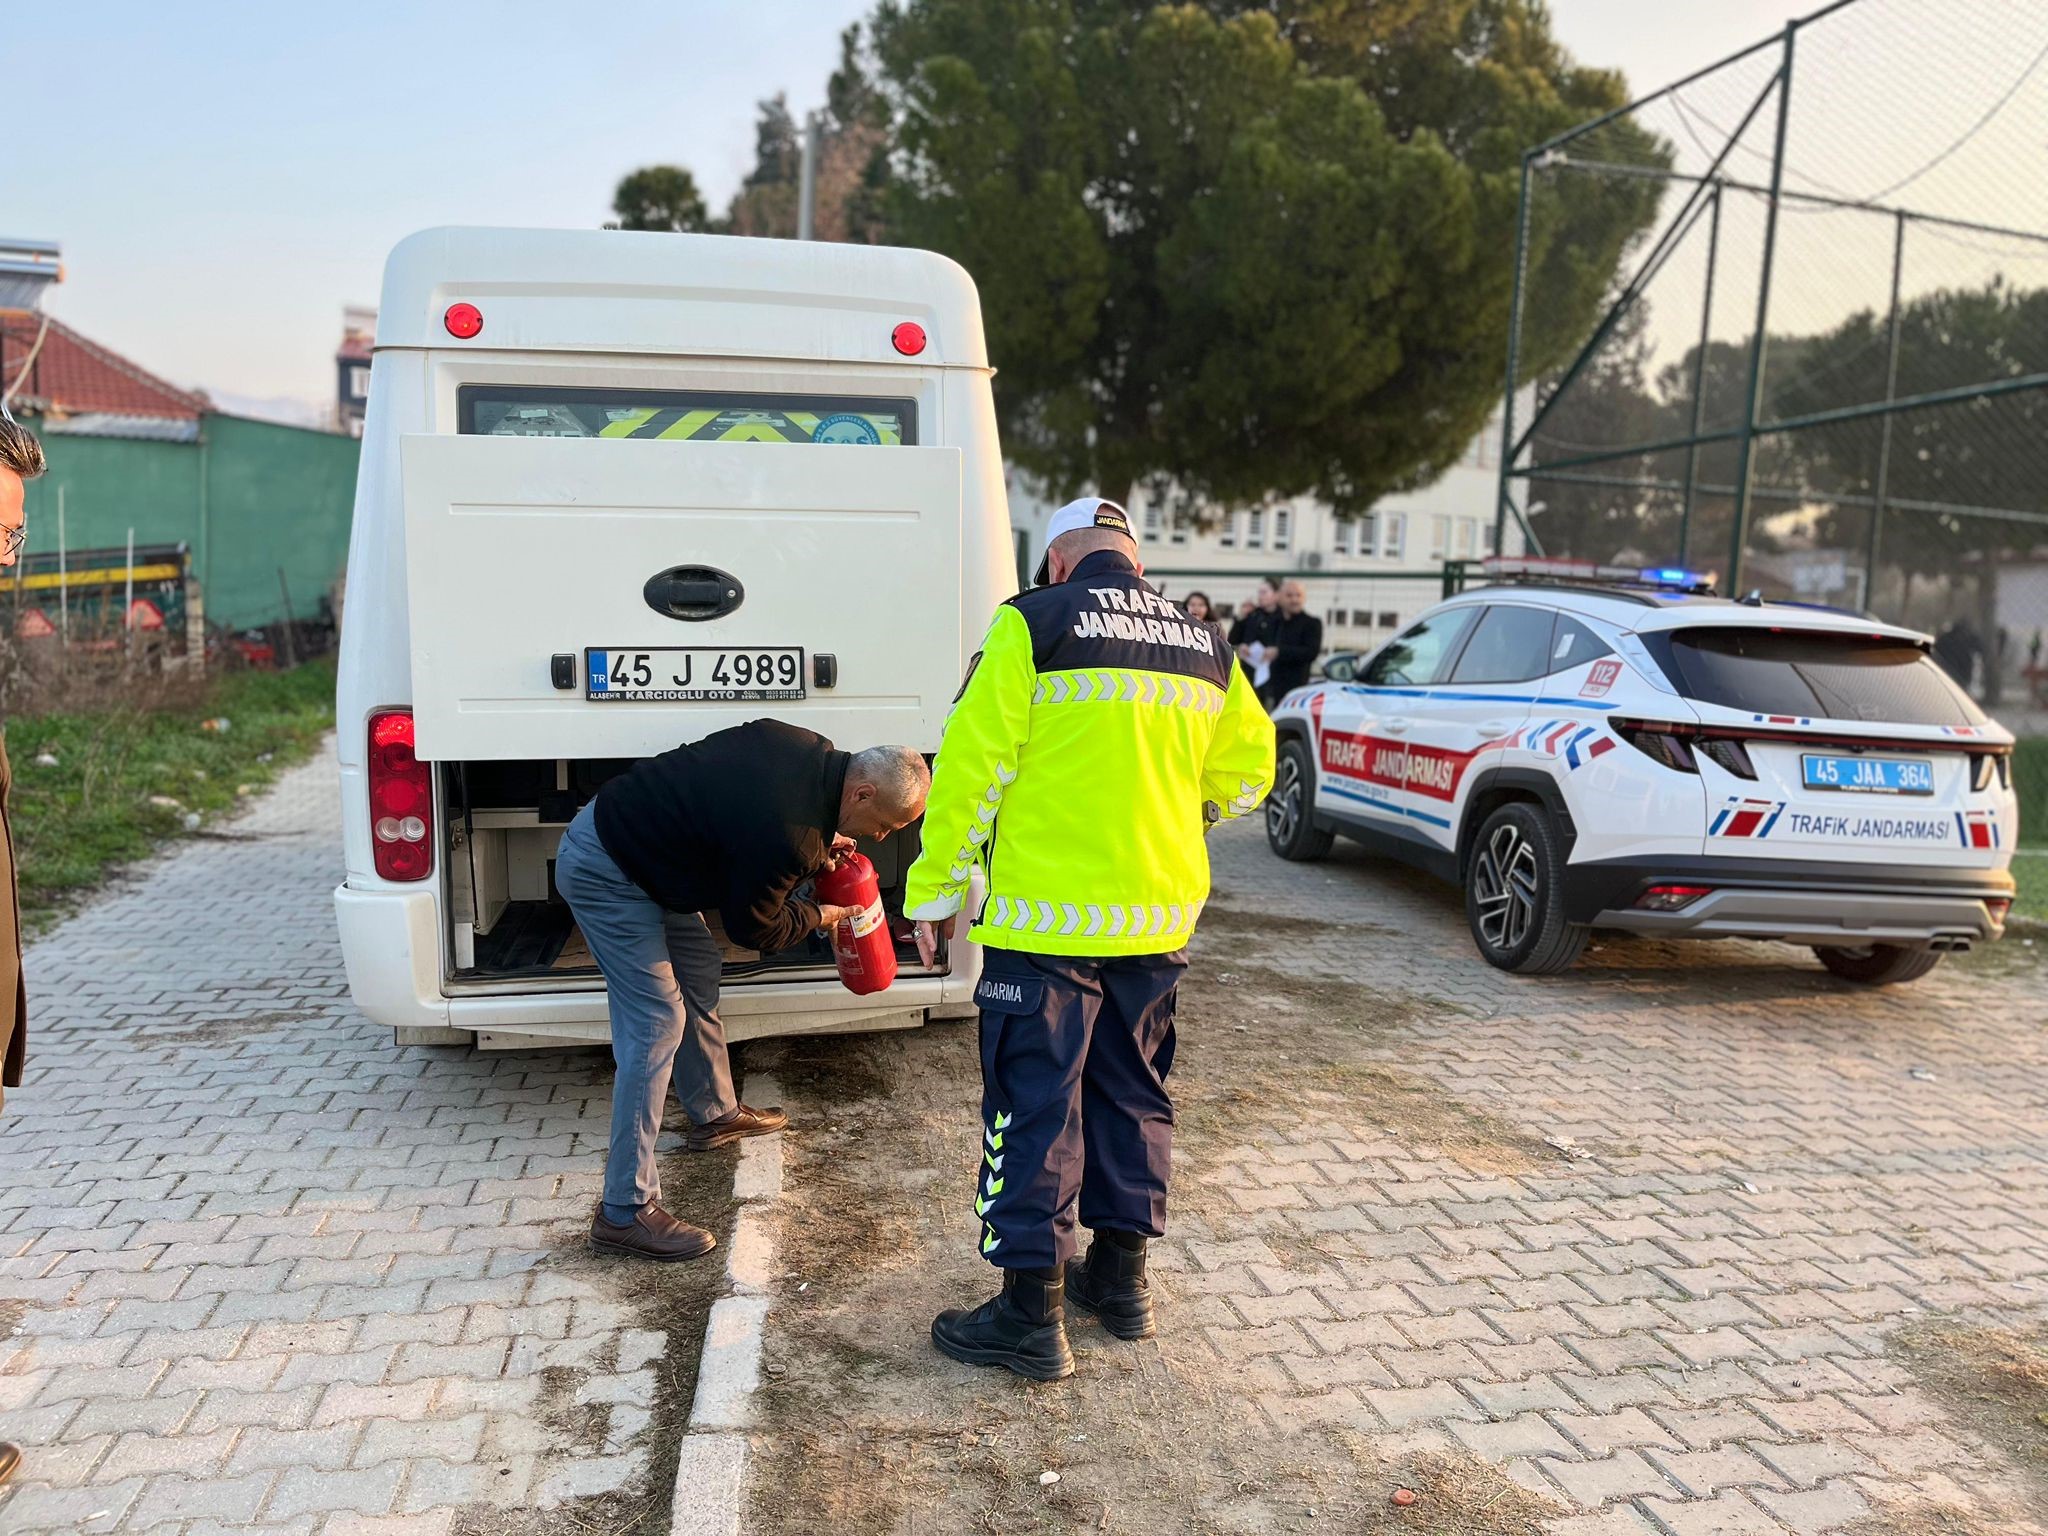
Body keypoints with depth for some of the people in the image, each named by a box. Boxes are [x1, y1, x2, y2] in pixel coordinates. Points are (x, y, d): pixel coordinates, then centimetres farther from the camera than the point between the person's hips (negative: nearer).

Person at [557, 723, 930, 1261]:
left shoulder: (813, 752, -5)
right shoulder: (789, 832, -31)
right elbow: (751, 927, -15)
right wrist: (820, 914, 1)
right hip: (603, 872, -10)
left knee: (699, 975, 21)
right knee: (657, 1025, -11)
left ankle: (715, 1113, 40)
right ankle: (624, 1211, -7)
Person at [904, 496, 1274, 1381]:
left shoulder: (1031, 626, -8)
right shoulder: (1205, 647, 9)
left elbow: (973, 765, -11)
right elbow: (1246, 769, 15)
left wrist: (935, 889, -3)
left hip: (1048, 915, -6)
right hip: (1159, 911, 6)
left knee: (1035, 1107, 3)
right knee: (1131, 1092, 19)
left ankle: (1032, 1315, 10)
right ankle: (1121, 1278, 31)